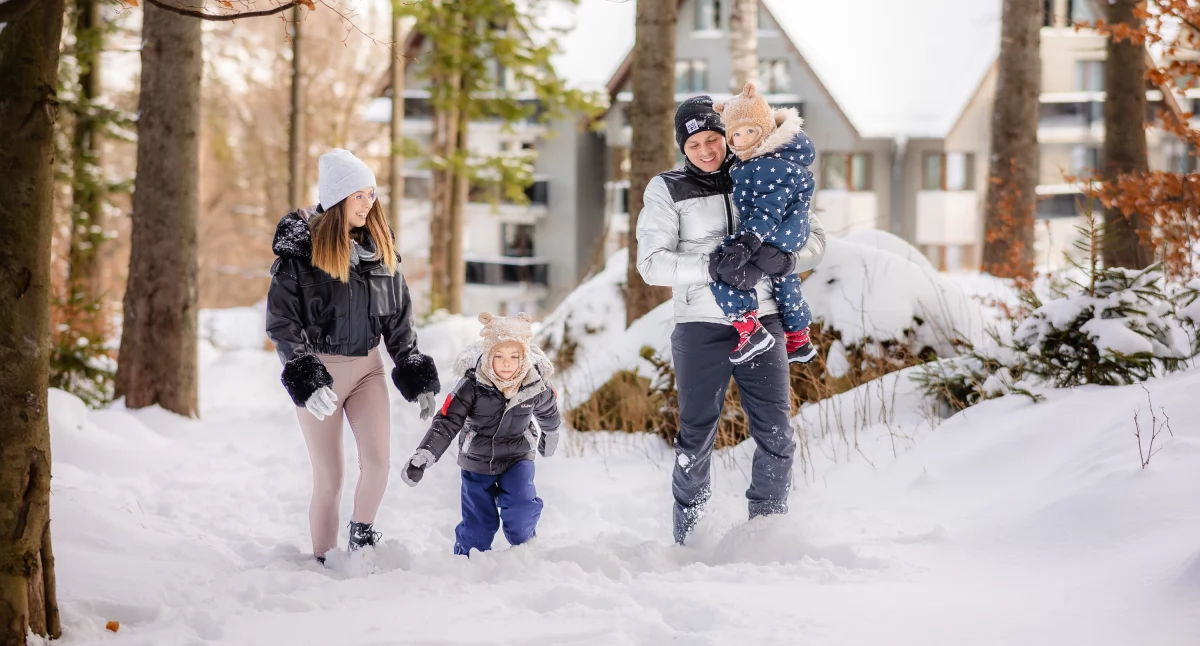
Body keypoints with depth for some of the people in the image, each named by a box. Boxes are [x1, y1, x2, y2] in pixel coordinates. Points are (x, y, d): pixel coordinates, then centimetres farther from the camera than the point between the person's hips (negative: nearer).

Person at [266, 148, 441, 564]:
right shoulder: (301, 247, -10)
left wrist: (417, 378, 7)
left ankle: (362, 534, 7)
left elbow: (399, 317, 11)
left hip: (367, 365, 4)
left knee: (378, 459, -15)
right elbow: (281, 321, -10)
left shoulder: (380, 247, 5)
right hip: (318, 369, -4)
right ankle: (323, 561, 13)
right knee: (329, 477, -2)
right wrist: (304, 380, -19)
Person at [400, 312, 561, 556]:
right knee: (478, 525, 3)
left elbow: (548, 412, 8)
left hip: (517, 458, 1)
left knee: (521, 513, -19)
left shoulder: (535, 387, -16)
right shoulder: (472, 386, -24)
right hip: (477, 460, 0)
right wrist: (423, 456, -38)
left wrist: (549, 436, 26)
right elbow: (447, 423, -27)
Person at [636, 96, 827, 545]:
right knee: (696, 438, 1)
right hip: (701, 326, -2)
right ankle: (688, 540, 13)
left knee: (777, 435, -2)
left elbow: (814, 238, 8)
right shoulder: (667, 191, 2)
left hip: (761, 322, 2)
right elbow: (652, 263, -8)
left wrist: (784, 259, -14)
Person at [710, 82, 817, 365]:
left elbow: (768, 210, -32)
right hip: (790, 237, 11)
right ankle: (798, 341, 45)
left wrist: (748, 242, -40)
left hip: (774, 238, -11)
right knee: (783, 282, 28)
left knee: (722, 267, -20)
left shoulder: (774, 166, -26)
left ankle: (749, 328, -25)